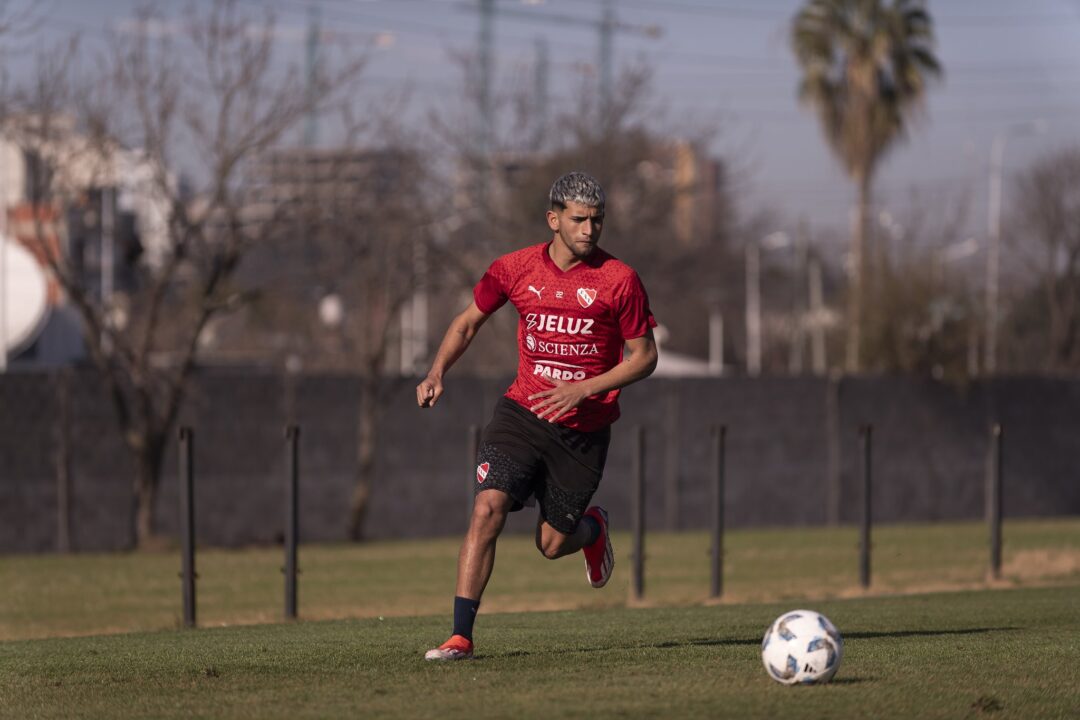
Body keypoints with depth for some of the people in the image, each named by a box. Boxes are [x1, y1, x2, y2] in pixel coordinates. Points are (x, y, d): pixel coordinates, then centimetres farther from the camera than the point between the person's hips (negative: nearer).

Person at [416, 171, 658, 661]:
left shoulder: (618, 280, -9)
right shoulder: (516, 269, -1)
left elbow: (644, 356, -4)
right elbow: (468, 321, 13)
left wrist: (584, 389, -18)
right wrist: (437, 373, -3)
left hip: (584, 427, -1)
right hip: (522, 413, 1)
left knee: (552, 544, 4)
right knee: (488, 507, -19)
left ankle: (592, 529, 43)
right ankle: (461, 636, -17)